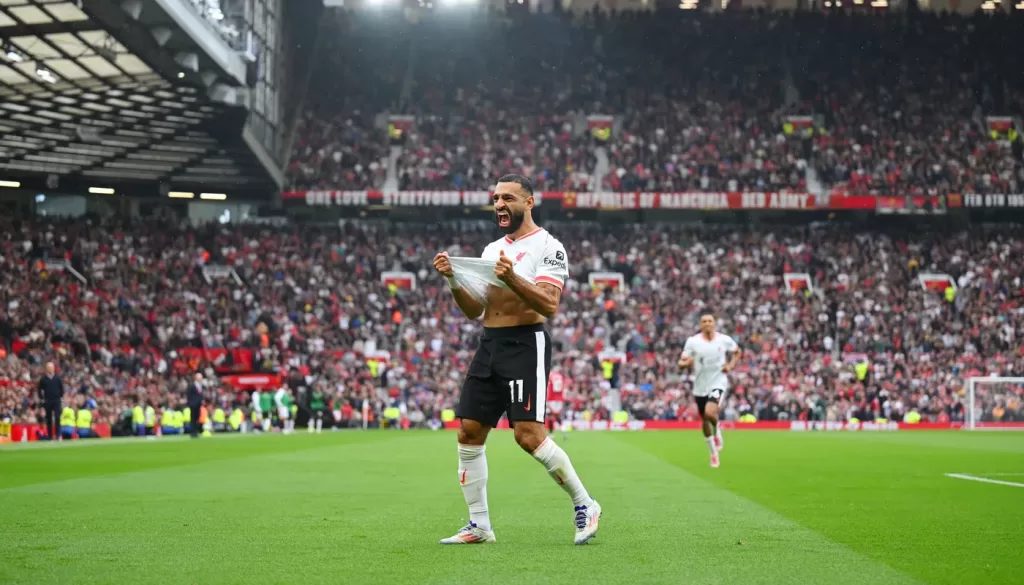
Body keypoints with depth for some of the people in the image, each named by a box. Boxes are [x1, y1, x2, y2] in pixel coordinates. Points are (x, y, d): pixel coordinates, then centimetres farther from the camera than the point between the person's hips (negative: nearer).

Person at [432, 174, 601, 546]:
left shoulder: (547, 247, -5)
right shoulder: (492, 250, 18)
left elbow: (549, 305, -18)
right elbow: (474, 310, 16)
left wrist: (512, 279, -30)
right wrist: (453, 280, -2)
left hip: (526, 345, -8)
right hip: (489, 345, 8)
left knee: (529, 435, -17)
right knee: (469, 434, 3)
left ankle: (584, 505, -1)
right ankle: (479, 526, 11)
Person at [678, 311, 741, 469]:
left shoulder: (724, 340, -5)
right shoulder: (692, 341, -6)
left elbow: (737, 352, 15)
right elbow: (681, 363, -5)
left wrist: (730, 365, -3)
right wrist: (686, 363, -28)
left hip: (718, 383, -2)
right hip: (700, 386, 2)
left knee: (710, 412, -27)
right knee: (704, 421, 11)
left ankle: (717, 432, 7)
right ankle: (713, 453, 31)